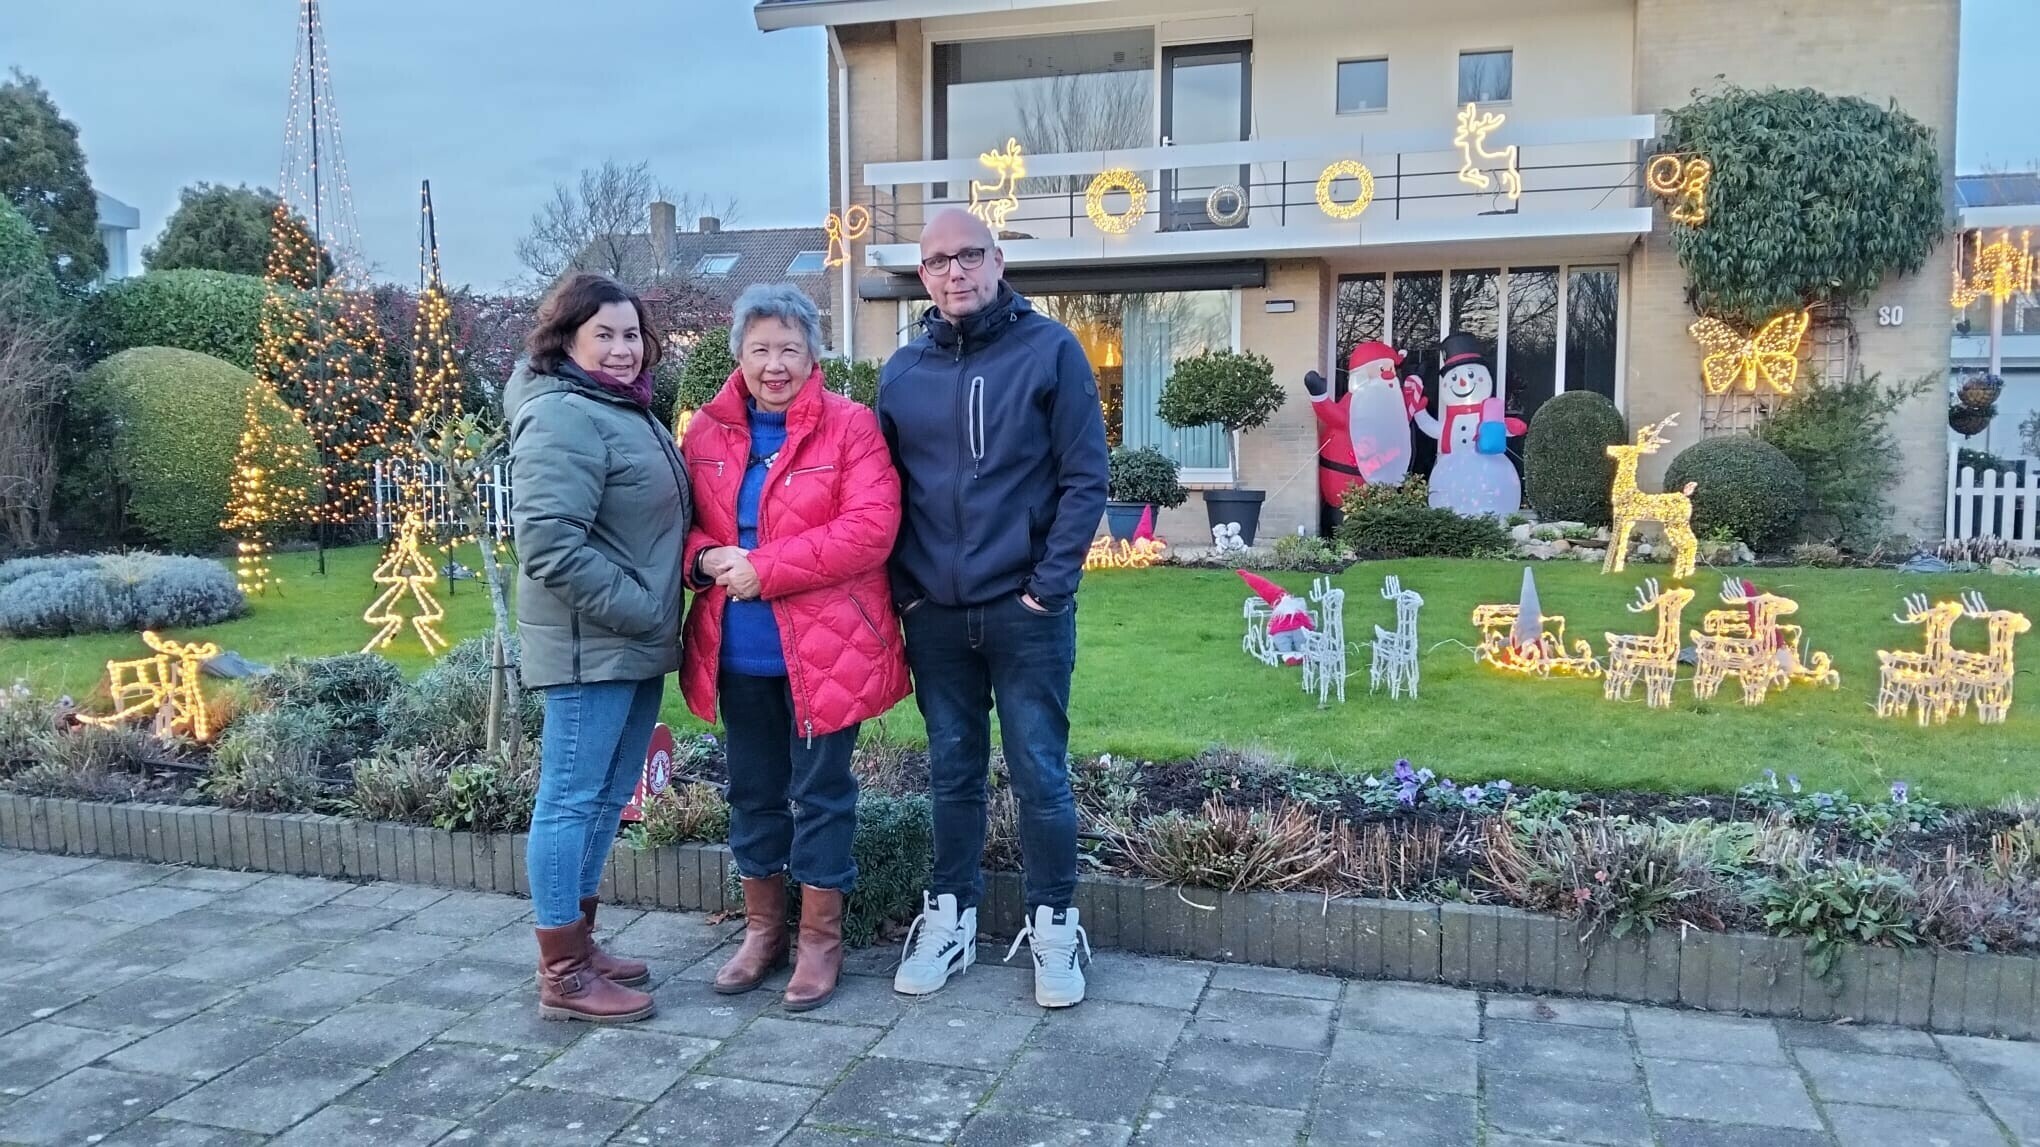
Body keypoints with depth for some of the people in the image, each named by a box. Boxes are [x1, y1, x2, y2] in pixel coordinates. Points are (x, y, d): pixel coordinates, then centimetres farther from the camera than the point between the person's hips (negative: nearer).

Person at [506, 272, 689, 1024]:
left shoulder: (625, 410, 17)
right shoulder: (564, 418, -15)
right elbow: (548, 543, -25)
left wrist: (654, 615, 14)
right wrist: (636, 610, -20)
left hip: (633, 644, 10)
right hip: (591, 645, -10)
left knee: (605, 800, 15)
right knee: (572, 799, -2)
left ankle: (579, 944, 26)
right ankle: (562, 974, 6)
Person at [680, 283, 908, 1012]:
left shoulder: (852, 426, -8)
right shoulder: (707, 431, 6)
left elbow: (870, 528, -18)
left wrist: (765, 569, -22)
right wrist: (704, 558, -12)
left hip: (824, 648, -4)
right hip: (739, 651, 5)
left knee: (821, 792, 6)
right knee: (753, 790, 16)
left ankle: (821, 937, 21)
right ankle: (762, 927, 32)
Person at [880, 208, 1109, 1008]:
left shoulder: (1050, 350, -4)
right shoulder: (903, 370, 7)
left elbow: (1085, 477, -6)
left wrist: (1050, 583, -11)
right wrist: (900, 587, 2)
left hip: (1027, 609, -3)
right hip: (935, 613, 3)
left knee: (1040, 775, 5)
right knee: (952, 774, 14)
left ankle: (1052, 925, 20)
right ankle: (949, 917, 27)